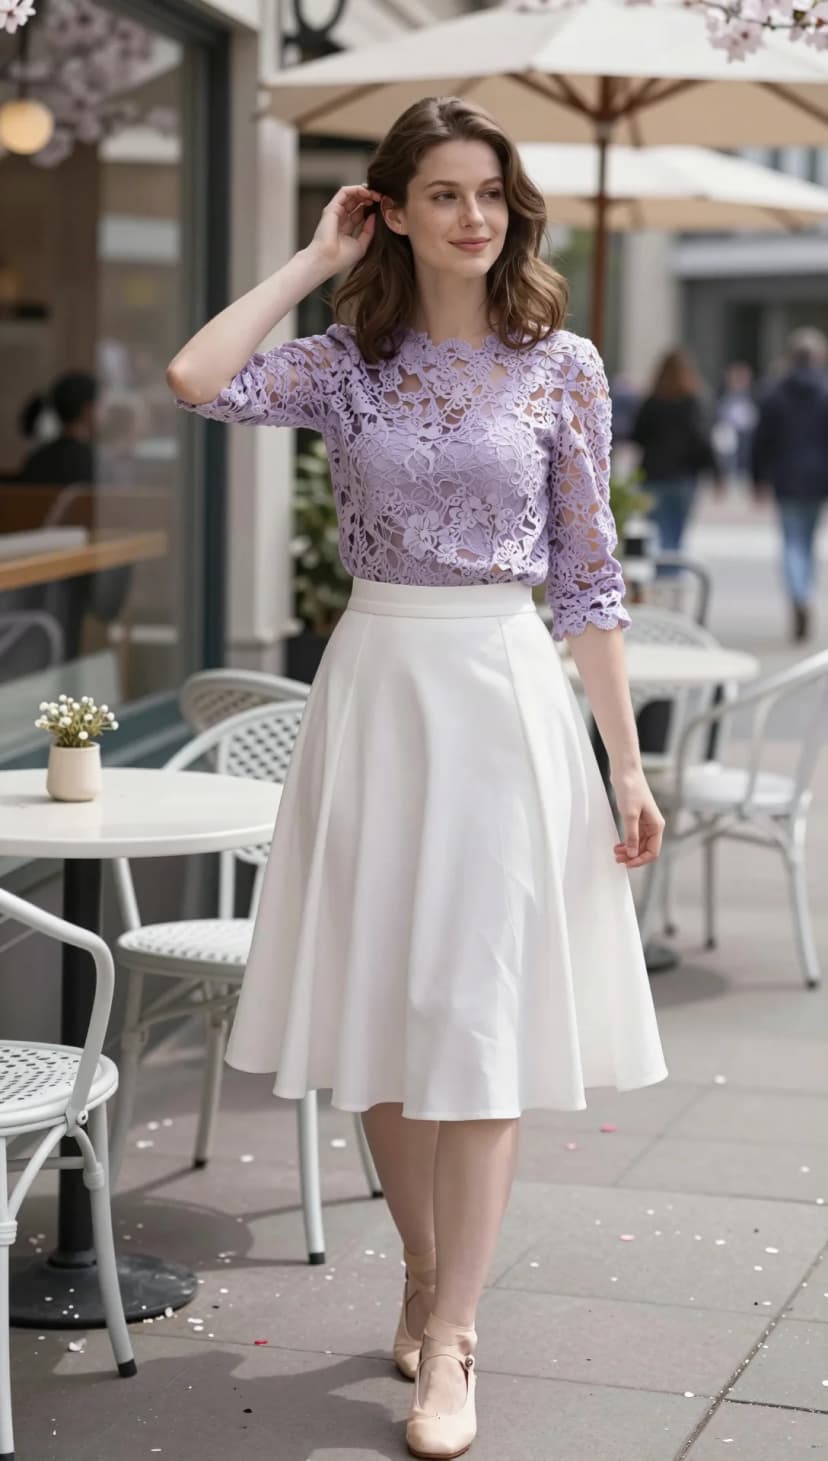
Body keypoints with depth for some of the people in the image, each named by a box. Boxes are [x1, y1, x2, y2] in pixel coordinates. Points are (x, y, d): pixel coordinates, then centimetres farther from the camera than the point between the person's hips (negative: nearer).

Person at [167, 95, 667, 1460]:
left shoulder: (564, 366, 1)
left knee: (479, 1015, -3)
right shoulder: (348, 363, 4)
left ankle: (448, 1341, 3)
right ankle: (428, 1273, 28)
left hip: (504, 693, -2)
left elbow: (588, 576, 3)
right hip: (373, 685, 2)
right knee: (377, 1006, 9)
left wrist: (628, 764, 0)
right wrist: (314, 260, -4)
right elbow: (197, 380, -15)